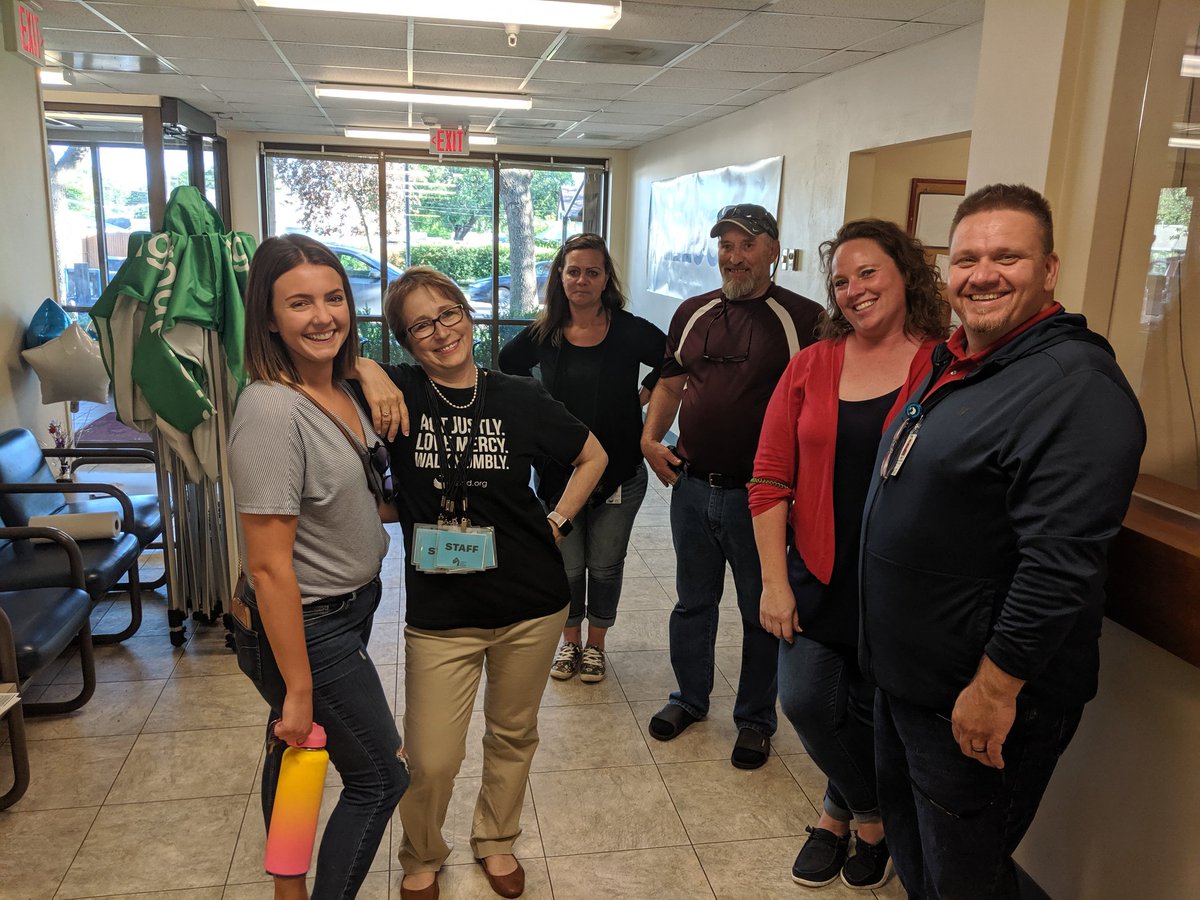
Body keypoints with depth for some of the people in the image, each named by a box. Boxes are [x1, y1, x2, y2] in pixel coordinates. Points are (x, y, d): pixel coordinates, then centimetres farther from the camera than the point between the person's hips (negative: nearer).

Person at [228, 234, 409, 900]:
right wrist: (298, 689, -22)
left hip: (349, 606, 8)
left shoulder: (341, 390, -1)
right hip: (306, 629, -8)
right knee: (380, 776, 6)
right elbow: (269, 567, -25)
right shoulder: (271, 410, -26)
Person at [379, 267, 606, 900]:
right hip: (438, 611, -1)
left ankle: (496, 841, 46)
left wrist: (558, 520, 4)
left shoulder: (520, 399, -2)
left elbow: (593, 456, 11)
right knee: (431, 761, 2)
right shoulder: (398, 394, -6)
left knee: (513, 734, 19)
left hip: (531, 606, 2)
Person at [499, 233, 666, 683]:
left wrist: (642, 398, -2)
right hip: (557, 472, 1)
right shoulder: (542, 334, -3)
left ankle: (596, 644, 33)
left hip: (618, 472, -1)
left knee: (606, 565, 11)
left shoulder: (630, 331, -9)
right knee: (567, 566, 10)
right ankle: (570, 642, 33)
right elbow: (505, 368, 16)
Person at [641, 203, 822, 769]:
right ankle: (690, 698, 40)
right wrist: (650, 439, 2)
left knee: (761, 612, 11)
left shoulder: (802, 319, -8)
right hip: (692, 486, 5)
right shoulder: (692, 314, 7)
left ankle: (755, 719, 31)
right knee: (692, 602, 19)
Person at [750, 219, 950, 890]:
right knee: (805, 700, 4)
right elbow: (770, 480, 1)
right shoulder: (811, 365, 2)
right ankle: (872, 818, 33)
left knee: (872, 712, 10)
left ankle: (842, 811, 41)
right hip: (818, 575, 3)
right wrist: (774, 581, -3)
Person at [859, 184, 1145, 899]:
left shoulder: (1075, 385, -23)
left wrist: (997, 686, -24)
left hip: (982, 702, -9)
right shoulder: (951, 364, 8)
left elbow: (1060, 565, -28)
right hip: (905, 674, 9)